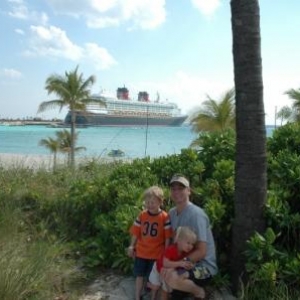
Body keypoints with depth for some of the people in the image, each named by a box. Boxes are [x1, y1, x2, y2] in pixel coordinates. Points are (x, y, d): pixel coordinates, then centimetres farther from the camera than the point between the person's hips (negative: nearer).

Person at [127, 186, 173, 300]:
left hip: (157, 254, -3)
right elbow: (136, 232, 2)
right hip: (141, 252, 3)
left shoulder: (165, 217, -14)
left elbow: (168, 237, -10)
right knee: (139, 276, 13)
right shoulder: (142, 215, -5)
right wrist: (132, 246, 3)